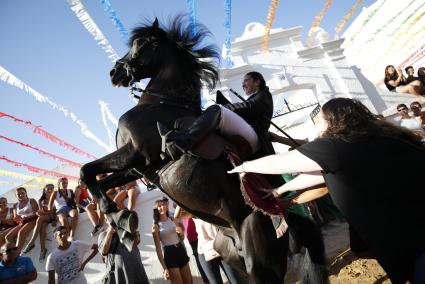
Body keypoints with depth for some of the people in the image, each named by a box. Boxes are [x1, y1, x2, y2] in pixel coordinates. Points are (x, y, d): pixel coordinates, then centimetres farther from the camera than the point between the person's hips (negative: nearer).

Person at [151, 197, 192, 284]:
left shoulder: (173, 220, 6)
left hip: (181, 250, 5)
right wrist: (164, 268, -11)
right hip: (169, 254, -4)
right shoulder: (156, 226, -6)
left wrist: (181, 232, -7)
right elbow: (158, 248, -7)